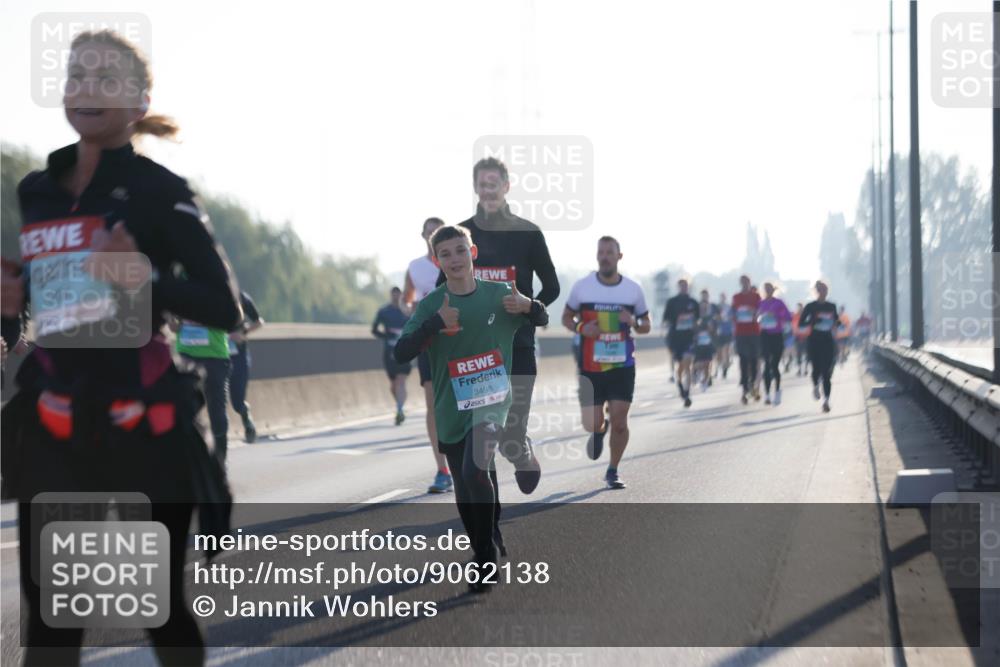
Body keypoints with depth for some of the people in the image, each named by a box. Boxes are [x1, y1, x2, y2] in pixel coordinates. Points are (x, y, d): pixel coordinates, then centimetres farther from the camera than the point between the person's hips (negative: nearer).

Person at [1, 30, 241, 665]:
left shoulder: (160, 191, -4)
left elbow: (226, 309, -8)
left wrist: (147, 279, -24)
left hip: (142, 426, -4)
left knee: (161, 605, 4)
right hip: (53, 427, 4)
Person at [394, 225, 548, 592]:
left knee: (475, 471, -26)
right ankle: (484, 560, 29)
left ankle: (487, 551, -11)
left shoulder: (499, 294, -1)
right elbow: (401, 353, -12)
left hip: (493, 401, -2)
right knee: (465, 493, 9)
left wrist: (528, 306, -10)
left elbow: (543, 322, 13)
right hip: (451, 410, 2)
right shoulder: (431, 304, -3)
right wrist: (436, 323, -25)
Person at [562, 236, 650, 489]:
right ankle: (599, 430, 38)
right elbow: (566, 317, 9)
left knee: (620, 421, -5)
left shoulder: (634, 289, 1)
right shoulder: (582, 287, -2)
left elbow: (646, 325, 11)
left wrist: (634, 323, -13)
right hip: (590, 367, 0)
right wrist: (580, 328, -13)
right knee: (592, 424, -1)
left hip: (622, 366, 0)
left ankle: (613, 471, 14)